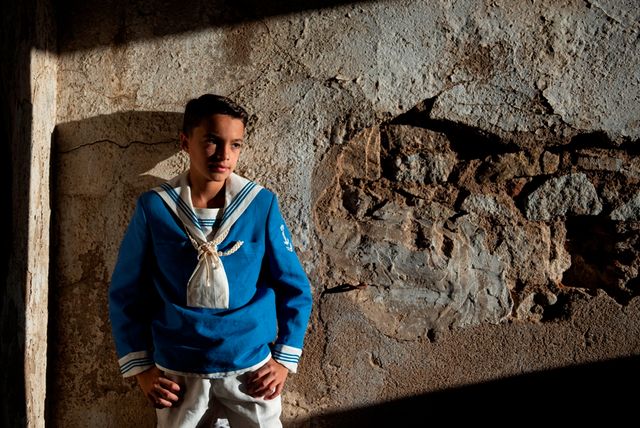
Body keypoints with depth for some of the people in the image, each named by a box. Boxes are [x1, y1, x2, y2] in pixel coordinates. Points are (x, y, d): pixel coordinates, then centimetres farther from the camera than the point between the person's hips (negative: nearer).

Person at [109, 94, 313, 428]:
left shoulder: (262, 204, -5)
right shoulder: (154, 207, -5)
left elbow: (294, 289, 1)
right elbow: (126, 293, 2)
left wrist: (284, 360, -4)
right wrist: (141, 367, -3)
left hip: (251, 370, 0)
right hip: (178, 375, 0)